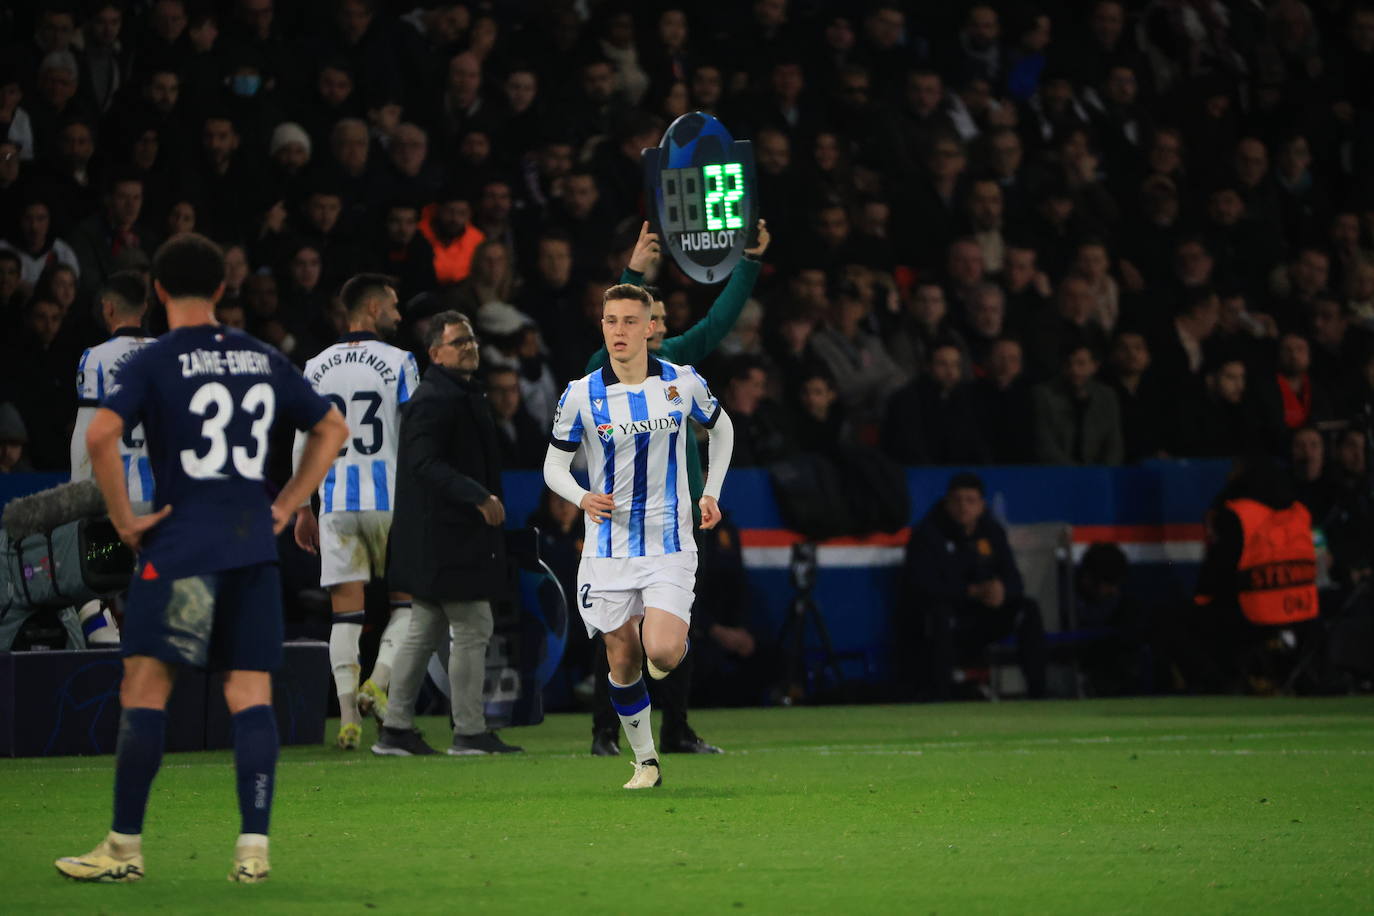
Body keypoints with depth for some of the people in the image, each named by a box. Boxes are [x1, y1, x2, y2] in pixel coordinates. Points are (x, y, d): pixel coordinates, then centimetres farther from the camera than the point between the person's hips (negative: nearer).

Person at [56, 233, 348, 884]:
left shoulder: (156, 361, -3)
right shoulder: (263, 359, 12)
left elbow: (101, 434, -18)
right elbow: (332, 428, 21)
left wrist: (124, 519, -8)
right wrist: (286, 506, 19)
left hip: (180, 545, -4)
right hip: (254, 548, 5)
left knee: (143, 690, -1)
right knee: (250, 695, 3)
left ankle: (125, 848, 0)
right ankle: (253, 848, -3)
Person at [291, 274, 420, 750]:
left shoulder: (315, 368, 7)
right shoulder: (399, 363, -3)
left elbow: (304, 444, 8)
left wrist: (302, 509, 14)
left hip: (336, 502, 3)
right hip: (389, 498, -3)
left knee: (346, 611, 3)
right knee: (408, 600, 11)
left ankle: (348, 716, -4)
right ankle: (377, 683, -7)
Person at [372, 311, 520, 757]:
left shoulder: (463, 394, 18)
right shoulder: (435, 399, -16)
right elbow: (426, 462, -24)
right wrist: (478, 497, -27)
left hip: (436, 539, 11)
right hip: (447, 537, -11)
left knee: (424, 632, 12)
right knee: (473, 629, -6)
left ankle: (396, 729, 16)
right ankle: (469, 732, -2)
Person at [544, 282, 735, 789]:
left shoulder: (684, 383, -3)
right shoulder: (581, 395, -6)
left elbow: (721, 427, 17)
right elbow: (554, 465, 3)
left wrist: (711, 492, 10)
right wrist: (583, 497, -17)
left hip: (669, 545, -1)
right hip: (608, 551, 1)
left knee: (662, 652, -19)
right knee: (623, 662, 5)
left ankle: (677, 640, 18)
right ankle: (646, 761, 23)